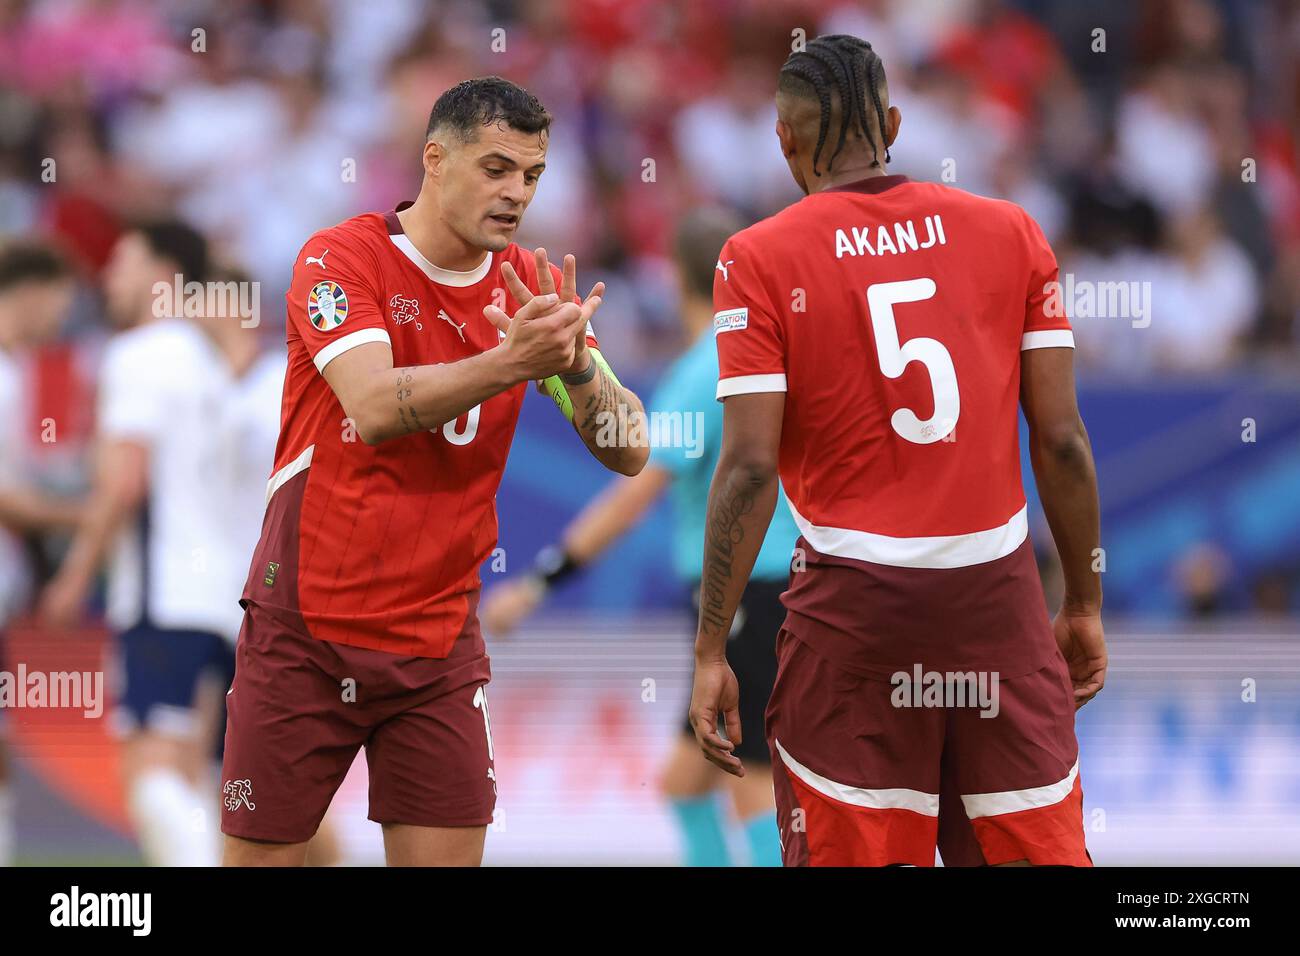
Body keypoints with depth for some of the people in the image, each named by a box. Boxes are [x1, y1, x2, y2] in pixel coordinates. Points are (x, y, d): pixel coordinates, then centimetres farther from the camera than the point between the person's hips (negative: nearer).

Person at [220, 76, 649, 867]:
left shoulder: (533, 289, 5)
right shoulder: (340, 260, -8)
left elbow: (630, 453, -2)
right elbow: (373, 409, -25)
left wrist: (575, 361, -22)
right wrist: (513, 363, -37)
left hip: (438, 646, 3)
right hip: (304, 631, -3)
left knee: (447, 854, -3)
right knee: (261, 856, 1)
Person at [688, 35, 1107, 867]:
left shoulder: (761, 259, -3)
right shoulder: (1012, 233, 4)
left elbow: (750, 468, -9)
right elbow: (1061, 440, 3)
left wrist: (711, 651, -5)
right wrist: (1084, 604, 13)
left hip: (855, 607, -2)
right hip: (1000, 597, 2)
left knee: (851, 855, 5)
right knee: (1039, 852, 8)